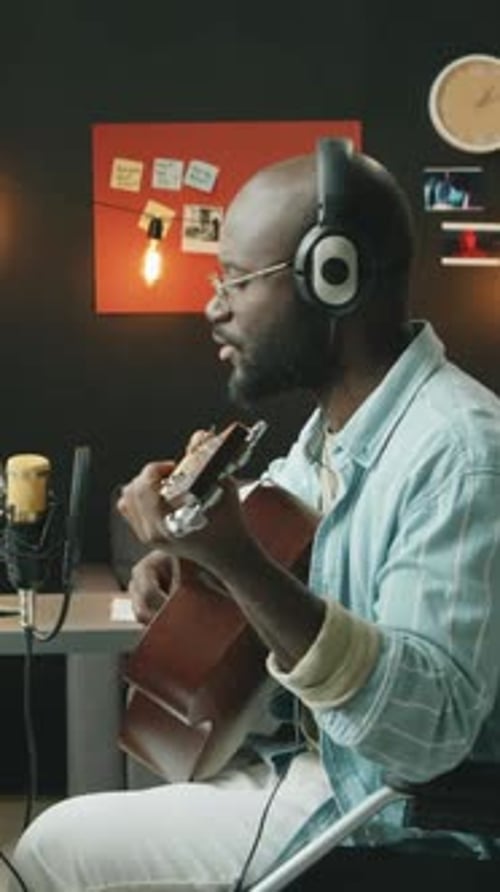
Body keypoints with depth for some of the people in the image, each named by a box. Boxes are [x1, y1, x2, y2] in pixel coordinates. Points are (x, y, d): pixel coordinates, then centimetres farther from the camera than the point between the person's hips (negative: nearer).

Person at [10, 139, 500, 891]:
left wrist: (237, 561, -41)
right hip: (300, 760, 8)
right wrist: (186, 549, 2)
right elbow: (275, 508, 26)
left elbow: (429, 729, -33)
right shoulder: (336, 423, 5)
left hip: (387, 823, -8)